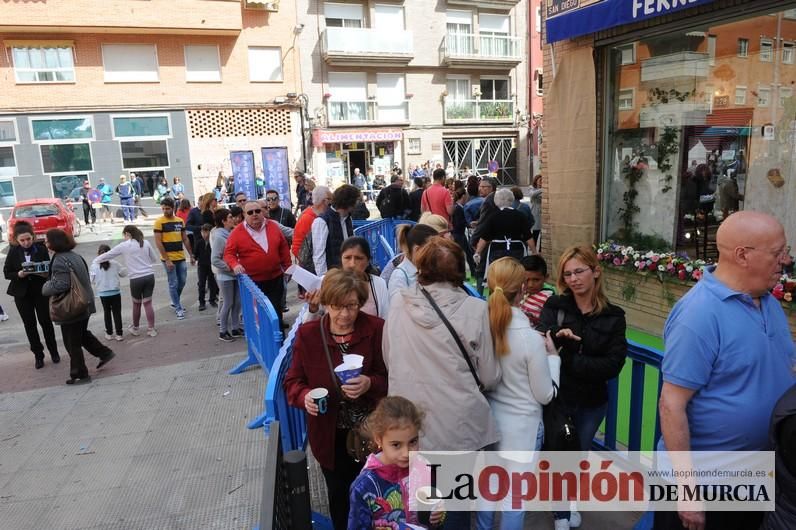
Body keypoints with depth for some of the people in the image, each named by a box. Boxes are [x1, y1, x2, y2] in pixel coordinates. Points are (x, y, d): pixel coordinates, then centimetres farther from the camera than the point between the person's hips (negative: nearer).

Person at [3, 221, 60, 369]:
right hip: (22, 293, 1)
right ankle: (38, 355, 17)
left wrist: (46, 273, -24)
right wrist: (18, 274, -20)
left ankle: (53, 351, 21)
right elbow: (7, 273, -1)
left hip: (41, 291, -1)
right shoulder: (13, 252, -4)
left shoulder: (41, 249, -7)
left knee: (45, 321, 4)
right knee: (29, 324, 7)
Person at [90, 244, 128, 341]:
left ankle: (109, 334, 22)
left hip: (103, 294, 1)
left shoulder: (94, 265, -9)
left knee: (107, 313, 16)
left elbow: (92, 280, -8)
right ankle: (119, 334, 8)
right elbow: (124, 273, 0)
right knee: (117, 313, 7)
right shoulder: (114, 263, -8)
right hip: (115, 292, -1)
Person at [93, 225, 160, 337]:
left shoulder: (124, 245, -1)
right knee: (147, 303, 10)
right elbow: (155, 259, 14)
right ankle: (151, 329, 12)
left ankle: (135, 328, 31)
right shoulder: (146, 243, 7)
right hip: (149, 276, 3)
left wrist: (95, 261, 23)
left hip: (136, 279, -3)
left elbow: (108, 255, 8)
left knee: (136, 304, 15)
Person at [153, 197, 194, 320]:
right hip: (169, 259, -5)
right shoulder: (159, 222, -9)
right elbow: (158, 242, -12)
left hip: (181, 258, 5)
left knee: (182, 281, 13)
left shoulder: (180, 221, 6)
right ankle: (178, 308, 15)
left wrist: (191, 255, 10)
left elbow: (185, 239, 13)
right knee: (173, 284, 3)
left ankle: (175, 301, 36)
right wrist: (167, 260, -16)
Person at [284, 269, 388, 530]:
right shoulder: (307, 333, -11)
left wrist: (370, 384, -29)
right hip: (330, 434, 1)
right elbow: (293, 381, -4)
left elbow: (391, 378, -8)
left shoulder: (376, 329, -13)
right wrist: (305, 397, -25)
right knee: (339, 494, 20)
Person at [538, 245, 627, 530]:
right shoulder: (554, 306, -10)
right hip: (556, 396, -1)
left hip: (592, 402, 1)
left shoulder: (613, 316, -8)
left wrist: (569, 361, -23)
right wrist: (556, 335, -39)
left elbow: (613, 365, -15)